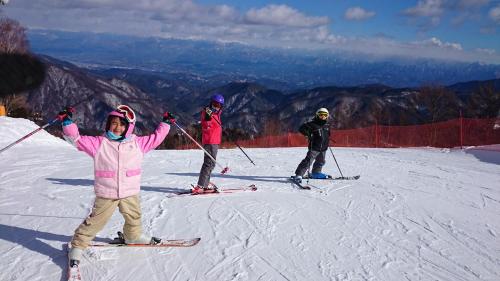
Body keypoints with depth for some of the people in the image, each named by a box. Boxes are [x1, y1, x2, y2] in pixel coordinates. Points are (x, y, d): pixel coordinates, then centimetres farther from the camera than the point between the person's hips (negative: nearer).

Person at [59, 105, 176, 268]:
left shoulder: (137, 143, 3)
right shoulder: (99, 143, -5)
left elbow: (156, 138, 15)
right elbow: (77, 139, -8)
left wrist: (166, 123, 17)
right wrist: (68, 122, -18)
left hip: (130, 193, 4)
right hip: (106, 194, -4)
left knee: (134, 217, 22)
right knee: (95, 221, -2)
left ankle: (133, 236, 49)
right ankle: (78, 245, 11)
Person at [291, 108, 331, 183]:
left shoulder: (327, 125, 11)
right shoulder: (312, 124, -10)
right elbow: (301, 128, -8)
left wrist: (327, 142, 17)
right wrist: (309, 134, -18)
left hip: (323, 148, 7)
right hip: (314, 147, -7)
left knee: (320, 161, 20)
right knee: (308, 161, -15)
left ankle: (316, 173, 42)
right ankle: (298, 175, -14)